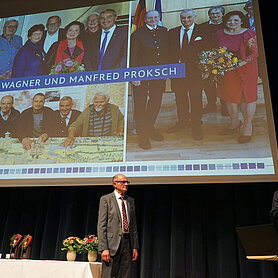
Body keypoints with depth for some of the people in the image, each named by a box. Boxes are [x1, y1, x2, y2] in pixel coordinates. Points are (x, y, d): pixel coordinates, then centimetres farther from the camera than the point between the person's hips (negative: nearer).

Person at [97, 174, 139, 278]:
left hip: (127, 242, 5)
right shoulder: (106, 199, -1)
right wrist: (103, 248, -14)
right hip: (112, 243, -5)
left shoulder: (130, 201, 15)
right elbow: (101, 225, -6)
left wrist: (135, 246, 9)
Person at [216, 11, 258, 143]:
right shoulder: (220, 34, 7)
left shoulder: (248, 34, -7)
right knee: (229, 97, 12)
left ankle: (248, 126, 17)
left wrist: (241, 63, -23)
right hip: (226, 71, 5)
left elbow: (255, 53, -11)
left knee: (246, 97, 2)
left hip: (245, 70, -5)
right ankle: (234, 123, 32)